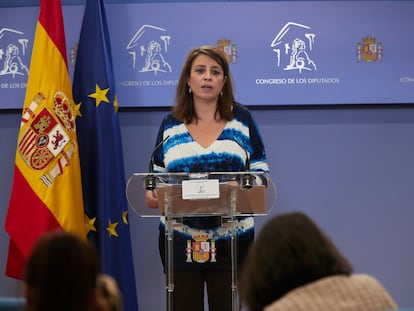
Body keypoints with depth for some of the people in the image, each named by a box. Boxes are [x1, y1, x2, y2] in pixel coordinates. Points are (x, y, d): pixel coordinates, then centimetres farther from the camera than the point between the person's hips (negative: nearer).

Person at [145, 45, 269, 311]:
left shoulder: (241, 119, 4)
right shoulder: (171, 125, 8)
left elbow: (261, 171, 5)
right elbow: (157, 175, 12)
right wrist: (152, 194, -9)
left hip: (230, 240, -1)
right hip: (180, 240, 1)